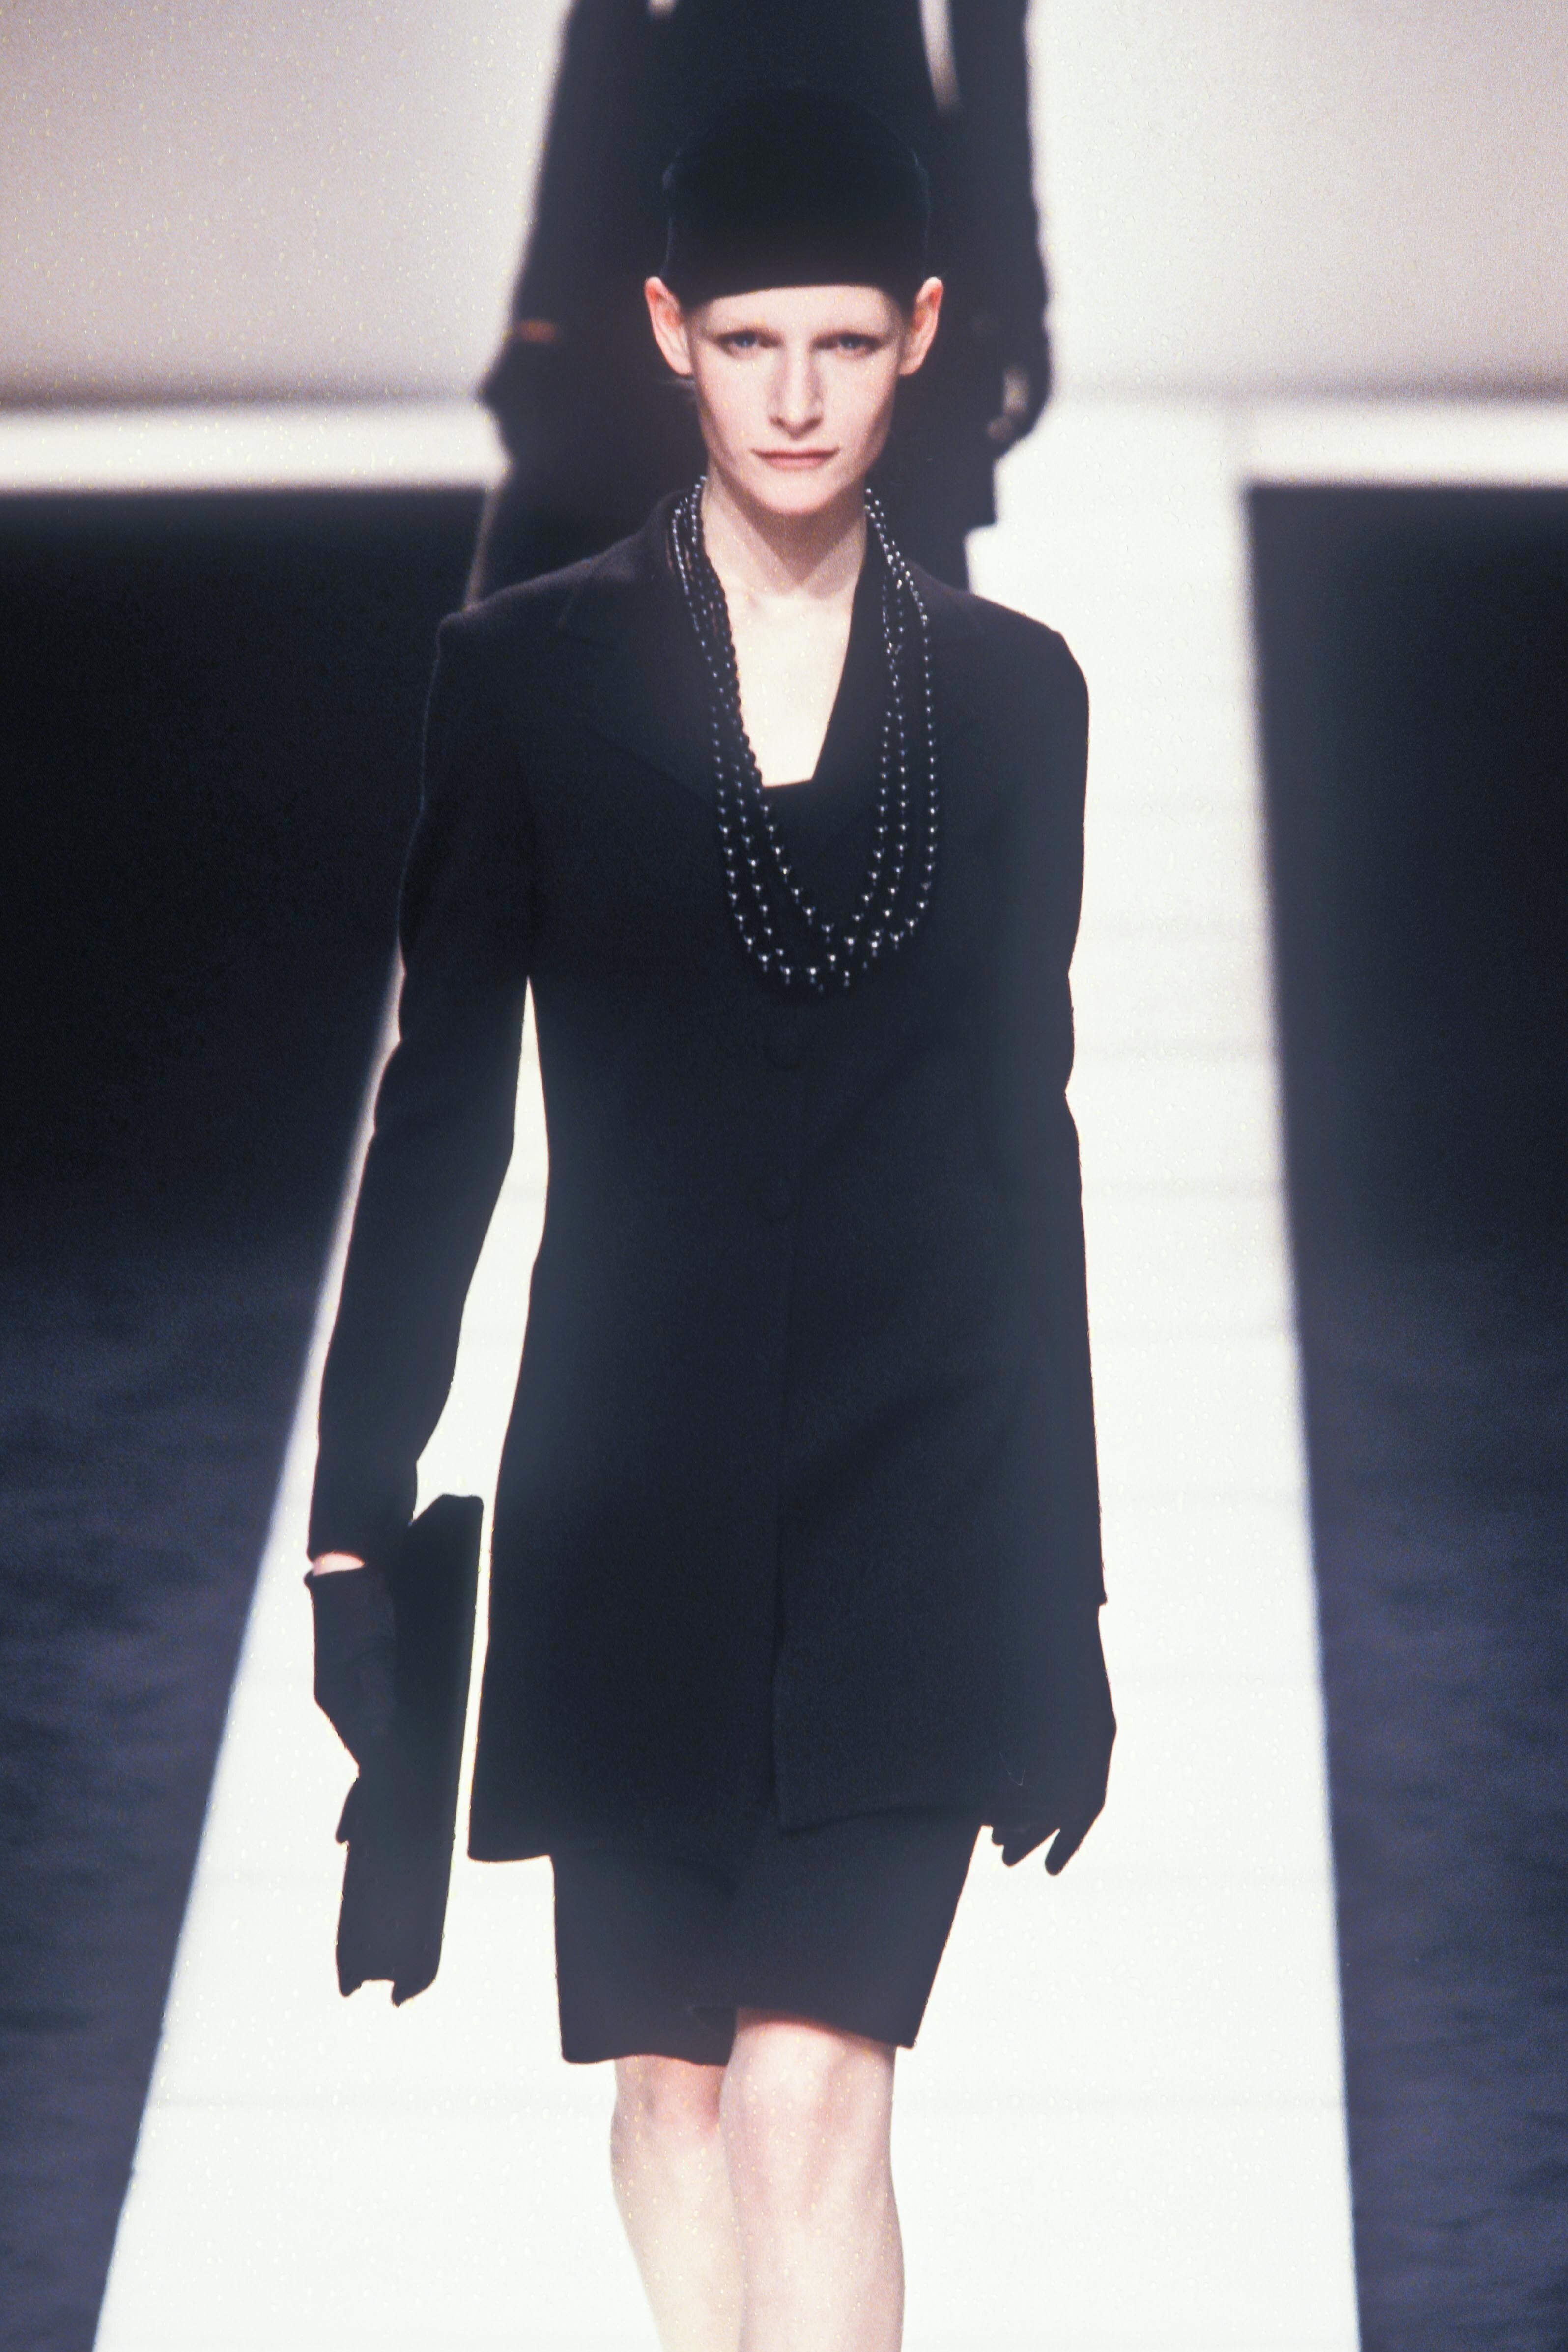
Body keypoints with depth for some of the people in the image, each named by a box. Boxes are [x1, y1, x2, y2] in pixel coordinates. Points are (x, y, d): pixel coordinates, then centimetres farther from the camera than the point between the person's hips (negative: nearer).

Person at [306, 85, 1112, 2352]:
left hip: (918, 1483, -1)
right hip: (632, 1481, 1)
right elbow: (441, 1102, 4)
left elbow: (1023, 1124, 9)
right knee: (672, 2080, 11)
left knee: (810, 2083, -11)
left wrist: (1062, 1562, 9)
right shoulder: (527, 670, 3)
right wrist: (359, 1492, 1)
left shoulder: (1011, 692, 6)